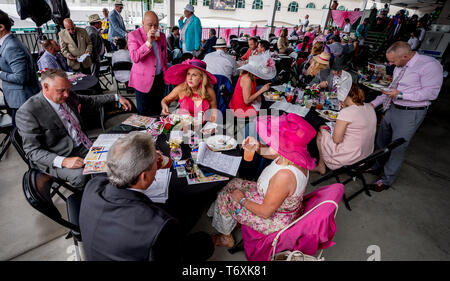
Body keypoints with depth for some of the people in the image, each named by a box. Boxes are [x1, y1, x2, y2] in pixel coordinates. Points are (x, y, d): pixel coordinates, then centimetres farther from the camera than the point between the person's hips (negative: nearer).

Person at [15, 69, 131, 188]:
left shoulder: (68, 96, 1)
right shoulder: (28, 112, -16)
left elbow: (90, 101, 21)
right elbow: (33, 151, -16)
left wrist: (117, 98, 19)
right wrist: (63, 161, -32)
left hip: (84, 146, 7)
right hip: (56, 158, -7)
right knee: (81, 174, -34)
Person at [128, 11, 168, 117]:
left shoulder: (161, 36, 11)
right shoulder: (134, 35, -6)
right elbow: (135, 57, -20)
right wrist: (148, 42, -23)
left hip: (160, 79, 5)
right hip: (143, 80, -4)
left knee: (157, 112, 11)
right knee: (144, 115, 2)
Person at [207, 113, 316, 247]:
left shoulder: (285, 175, -42)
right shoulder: (292, 154, -17)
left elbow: (265, 212, -28)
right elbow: (271, 154, 7)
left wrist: (242, 200, -12)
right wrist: (258, 147, -15)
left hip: (275, 219, -8)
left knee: (224, 198, 4)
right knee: (234, 183, 15)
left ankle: (226, 238, 32)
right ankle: (236, 220, 38)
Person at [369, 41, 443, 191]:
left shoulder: (429, 65, -18)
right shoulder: (400, 66, 5)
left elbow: (431, 93, -20)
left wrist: (400, 94, -24)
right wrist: (375, 103, 11)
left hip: (410, 113, -8)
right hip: (392, 109, 8)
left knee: (397, 148, 1)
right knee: (381, 141, 19)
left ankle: (387, 180, 18)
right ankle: (377, 165, 41)